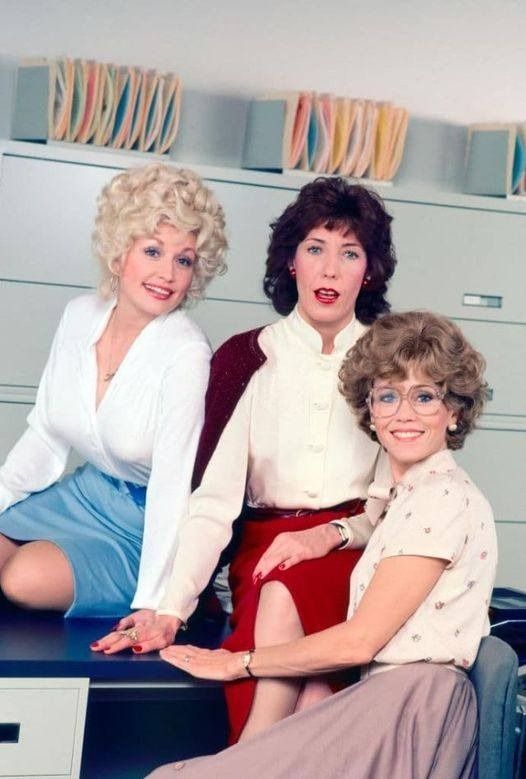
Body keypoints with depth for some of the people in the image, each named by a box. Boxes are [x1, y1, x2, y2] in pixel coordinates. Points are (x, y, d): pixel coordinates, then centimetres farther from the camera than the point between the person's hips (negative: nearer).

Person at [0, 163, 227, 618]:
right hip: (83, 493, 6)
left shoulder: (185, 354, -23)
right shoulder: (80, 316, -3)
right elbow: (44, 438, 6)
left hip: (148, 524, -6)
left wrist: (153, 604, -29)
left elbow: (172, 485, -26)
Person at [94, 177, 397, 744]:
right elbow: (212, 497, -7)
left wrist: (333, 535, -17)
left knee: (285, 597, -34)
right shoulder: (247, 358, 2)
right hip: (265, 546, 0)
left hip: (357, 550, 0)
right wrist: (172, 608, -20)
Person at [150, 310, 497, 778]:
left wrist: (239, 663, -2)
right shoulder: (405, 497, 21)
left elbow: (358, 641, -11)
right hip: (389, 700, 9)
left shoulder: (443, 498, -9)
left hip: (411, 705, -9)